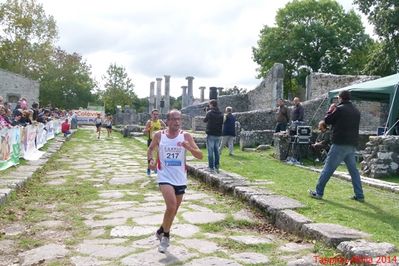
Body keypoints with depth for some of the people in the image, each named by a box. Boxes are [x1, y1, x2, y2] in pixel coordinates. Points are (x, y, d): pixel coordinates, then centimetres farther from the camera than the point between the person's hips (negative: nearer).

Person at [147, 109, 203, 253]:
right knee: (172, 206, -20)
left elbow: (200, 156, -7)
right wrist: (151, 160, -5)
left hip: (180, 179, 2)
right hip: (165, 177, -2)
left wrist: (188, 147, -25)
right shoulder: (159, 135, -3)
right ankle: (165, 235, 5)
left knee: (174, 209, 14)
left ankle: (162, 232, 40)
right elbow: (151, 148, 15)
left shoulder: (186, 136, -5)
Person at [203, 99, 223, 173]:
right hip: (218, 135, 5)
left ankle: (211, 167, 1)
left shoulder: (210, 112, -10)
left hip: (211, 135, -5)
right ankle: (217, 167, 14)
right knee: (217, 151, 12)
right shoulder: (221, 114, 5)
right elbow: (222, 123, 10)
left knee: (210, 152, 1)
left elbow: (205, 120, 5)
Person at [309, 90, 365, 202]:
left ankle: (318, 192, 2)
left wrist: (331, 110, 15)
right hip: (352, 145, 7)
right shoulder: (356, 111, 13)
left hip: (340, 144, -7)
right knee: (354, 170, 12)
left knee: (328, 168, -1)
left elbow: (327, 120, -2)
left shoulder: (340, 109, -10)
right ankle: (359, 195, 13)